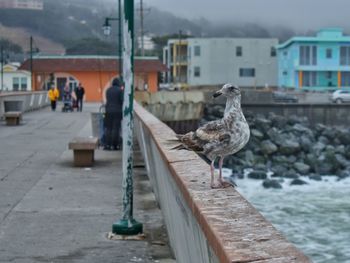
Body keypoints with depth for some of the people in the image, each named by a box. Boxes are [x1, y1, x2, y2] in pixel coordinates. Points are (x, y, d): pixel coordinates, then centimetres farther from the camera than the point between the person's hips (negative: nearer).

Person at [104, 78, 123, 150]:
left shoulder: (108, 90, 7)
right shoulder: (120, 90, -8)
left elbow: (107, 99, 14)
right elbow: (122, 100, -9)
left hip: (109, 110, 4)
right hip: (117, 111, -4)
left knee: (108, 128, 8)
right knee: (116, 128, 0)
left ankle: (107, 144, 5)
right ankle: (115, 145, 1)